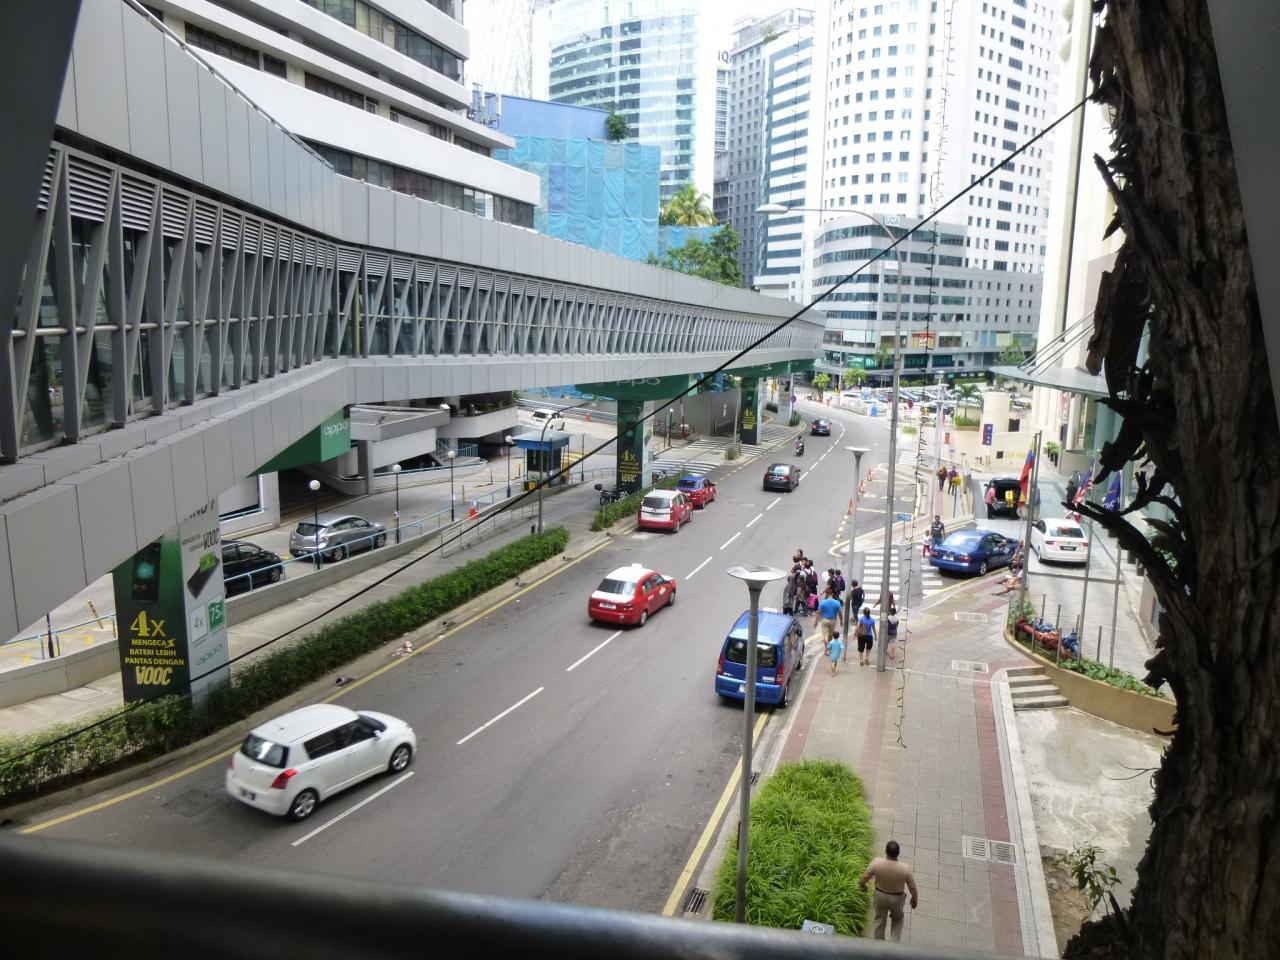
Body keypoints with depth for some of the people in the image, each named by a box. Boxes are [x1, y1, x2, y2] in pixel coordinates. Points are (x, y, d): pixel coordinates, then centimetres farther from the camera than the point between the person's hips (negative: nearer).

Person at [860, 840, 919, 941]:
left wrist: (862, 886, 7)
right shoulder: (905, 868, -33)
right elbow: (912, 887, -18)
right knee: (897, 920, 30)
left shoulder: (876, 862, -29)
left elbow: (864, 878, -15)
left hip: (880, 896, 1)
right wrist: (915, 899, 4)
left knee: (880, 920, 25)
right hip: (897, 898, -1)